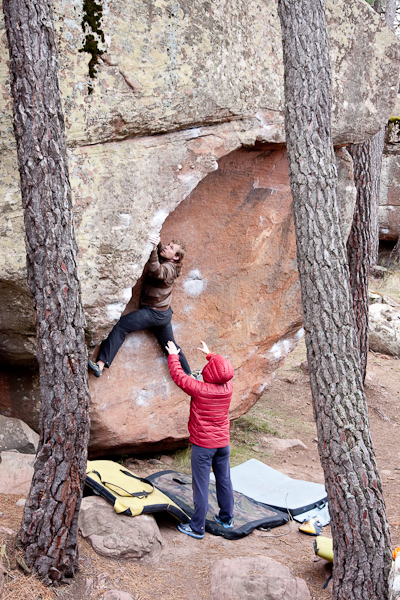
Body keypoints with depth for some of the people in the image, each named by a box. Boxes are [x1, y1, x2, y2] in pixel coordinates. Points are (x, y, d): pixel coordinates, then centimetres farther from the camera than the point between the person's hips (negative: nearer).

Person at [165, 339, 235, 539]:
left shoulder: (200, 389, -21)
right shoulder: (228, 387, -5)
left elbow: (178, 376, -8)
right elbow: (224, 372, 18)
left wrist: (173, 355, 8)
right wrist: (209, 354, 31)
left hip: (203, 445, -6)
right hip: (223, 442, 6)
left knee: (201, 485, 1)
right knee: (224, 480, 17)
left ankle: (197, 528, 9)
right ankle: (226, 519, 31)